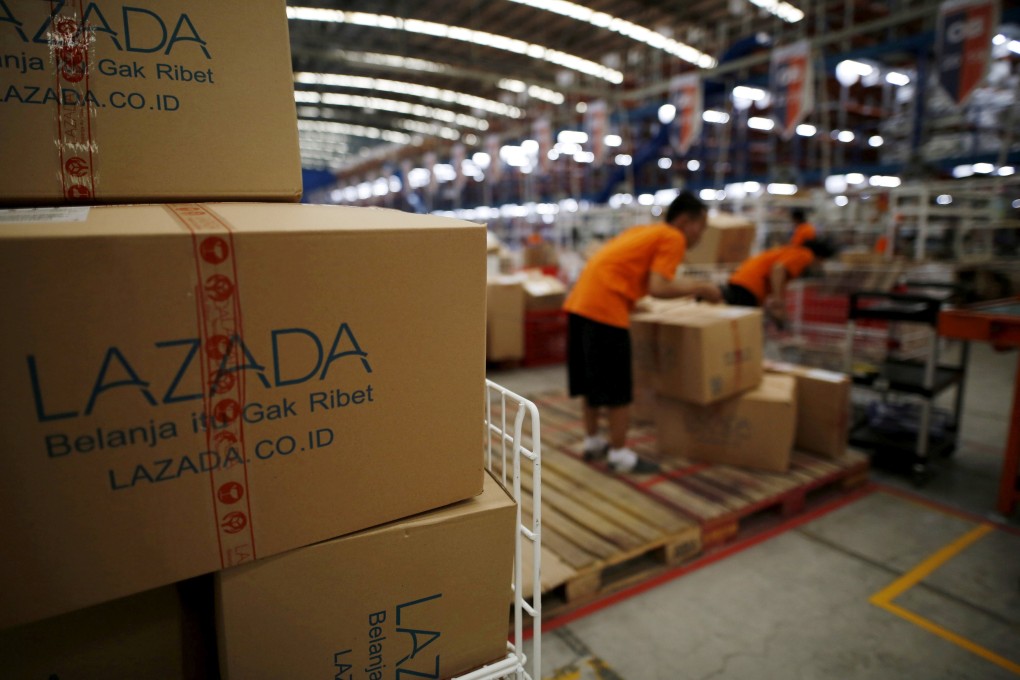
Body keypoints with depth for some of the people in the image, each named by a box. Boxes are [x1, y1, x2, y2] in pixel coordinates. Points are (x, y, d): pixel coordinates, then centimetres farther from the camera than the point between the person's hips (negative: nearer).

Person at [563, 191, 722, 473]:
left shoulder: (643, 231, 24)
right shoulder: (673, 238, -1)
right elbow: (658, 287, -13)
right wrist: (698, 288, -1)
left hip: (580, 301, 9)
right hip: (606, 309, -9)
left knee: (591, 377, 18)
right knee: (618, 387, 1)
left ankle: (592, 442, 31)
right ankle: (620, 454, 11)